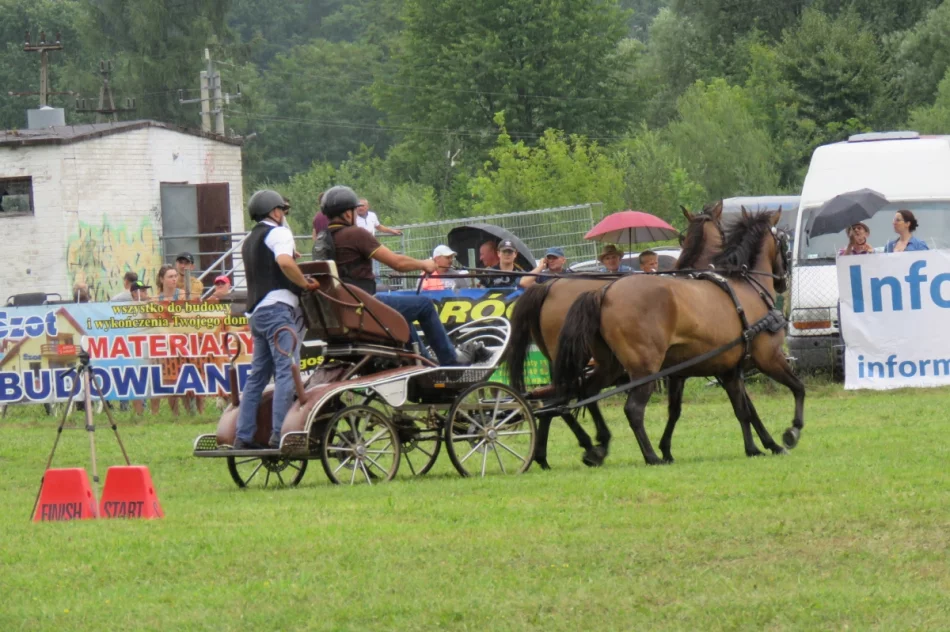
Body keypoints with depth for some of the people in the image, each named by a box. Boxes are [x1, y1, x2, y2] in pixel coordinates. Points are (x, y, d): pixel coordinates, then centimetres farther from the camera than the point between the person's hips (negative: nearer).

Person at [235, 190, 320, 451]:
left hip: (256, 311, 9)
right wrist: (306, 283, -12)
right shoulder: (278, 233, -3)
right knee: (286, 371, -13)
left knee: (258, 375, 10)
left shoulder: (249, 240, 25)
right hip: (278, 306, -9)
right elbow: (284, 262, -22)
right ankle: (279, 434, -21)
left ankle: (244, 436, 7)